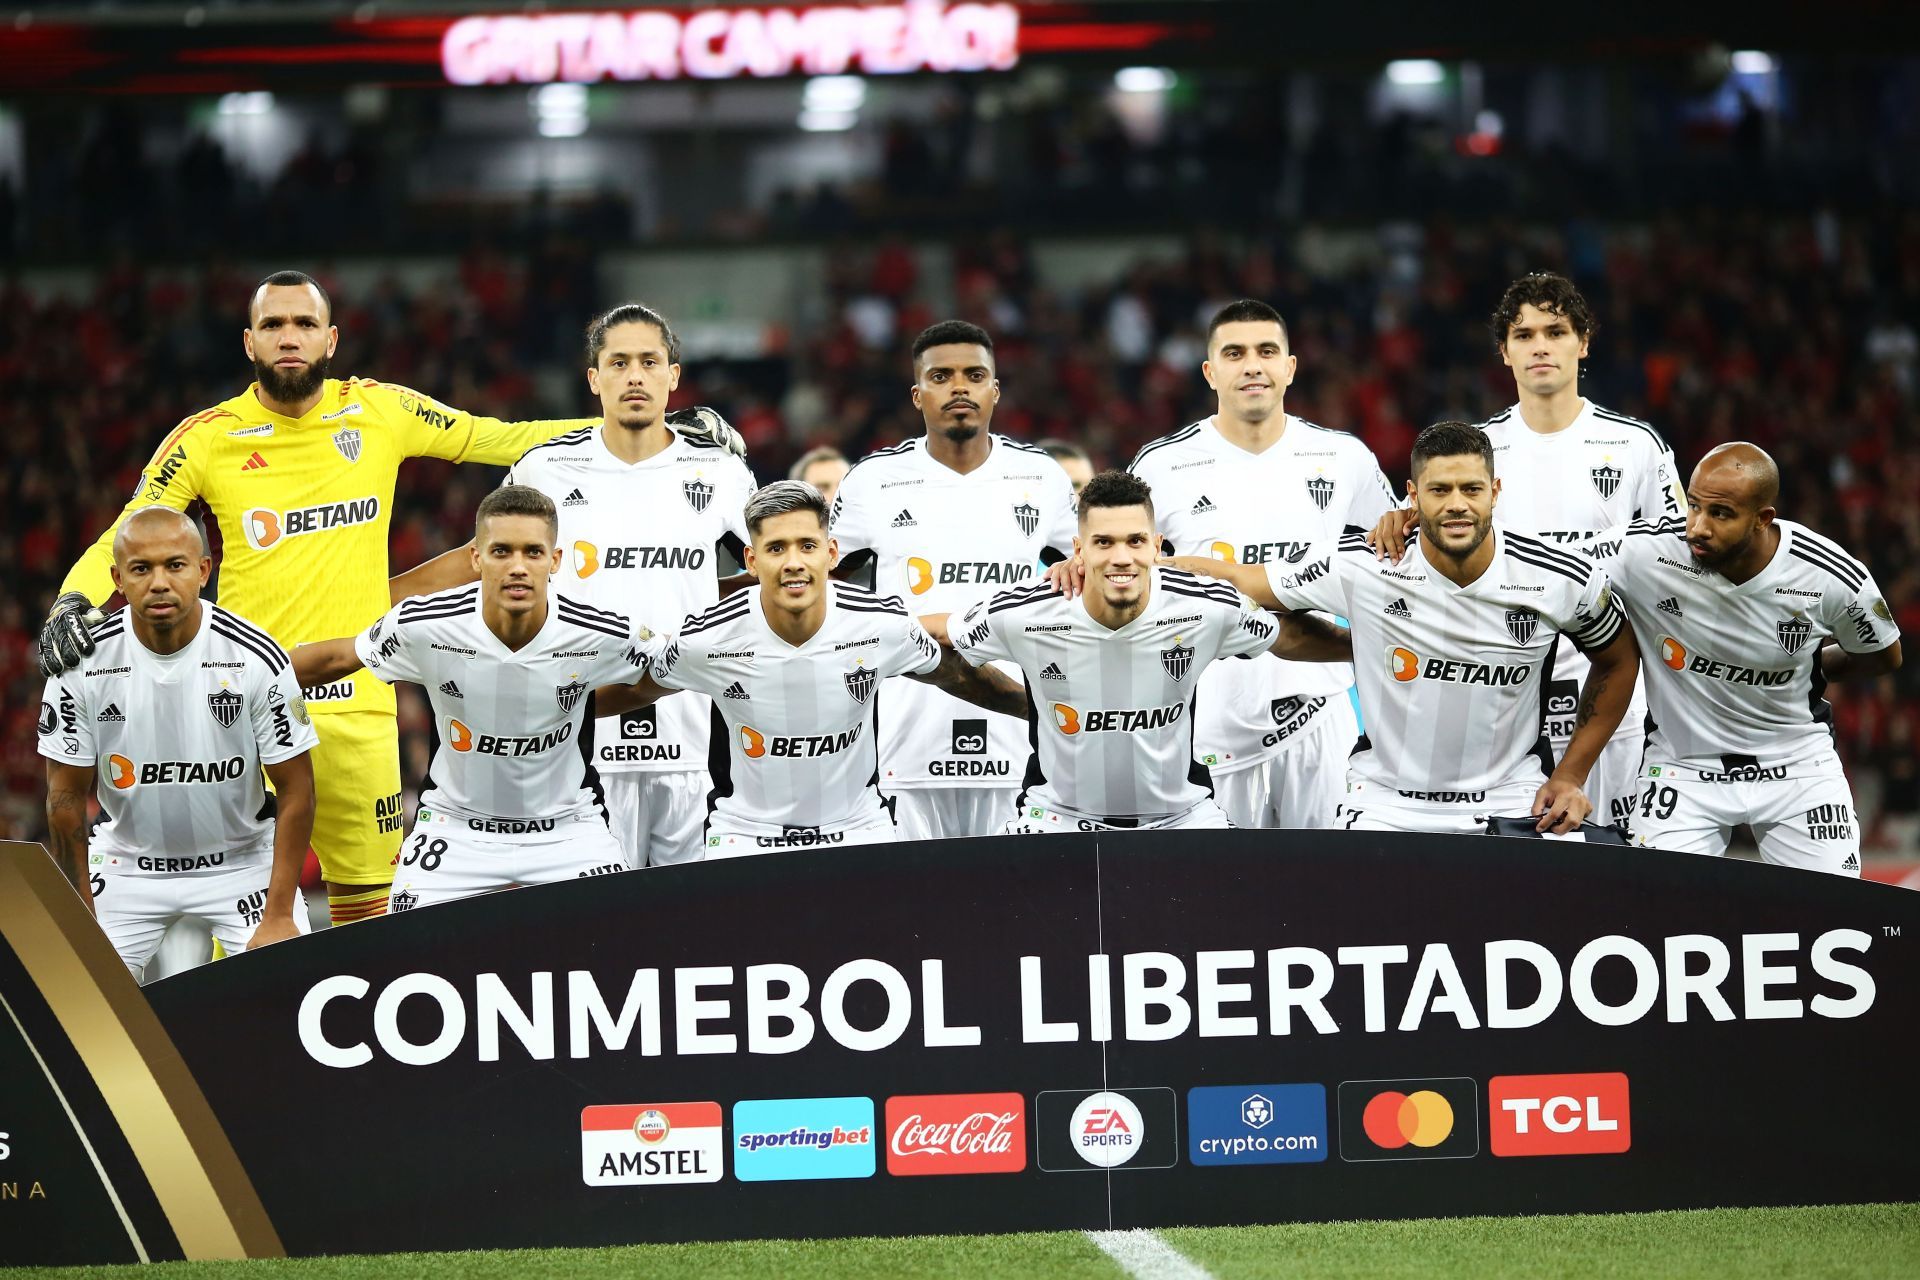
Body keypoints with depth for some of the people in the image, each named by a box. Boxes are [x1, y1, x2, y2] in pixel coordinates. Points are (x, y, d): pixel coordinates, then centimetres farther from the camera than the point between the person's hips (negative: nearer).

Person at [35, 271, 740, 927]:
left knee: (367, 903, 4)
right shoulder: (207, 439, 1)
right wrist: (74, 601, -17)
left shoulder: (380, 412, 6)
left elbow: (503, 440, 14)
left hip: (357, 703, 2)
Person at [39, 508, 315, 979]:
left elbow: (295, 789, -11)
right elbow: (67, 796, -6)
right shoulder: (82, 664, -15)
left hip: (242, 864, -1)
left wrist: (279, 917, -14)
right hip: (127, 865, 1)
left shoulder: (254, 658, -18)